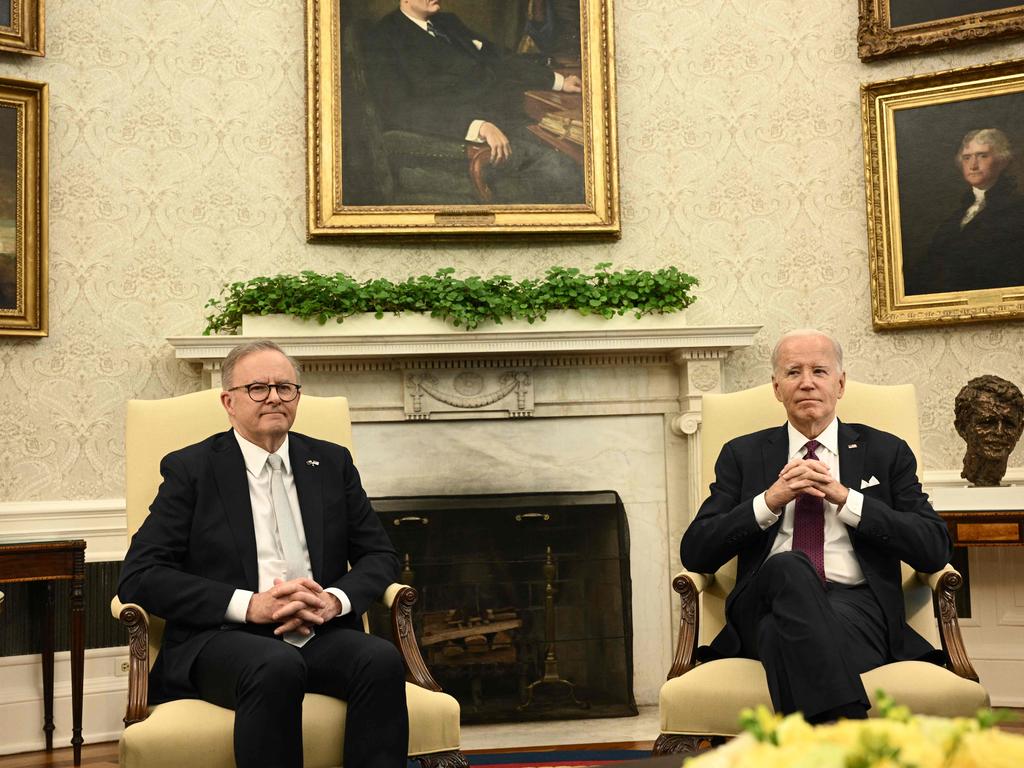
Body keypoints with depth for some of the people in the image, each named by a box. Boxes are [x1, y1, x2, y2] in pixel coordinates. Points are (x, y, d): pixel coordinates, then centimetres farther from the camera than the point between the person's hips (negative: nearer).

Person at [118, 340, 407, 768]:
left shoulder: (332, 463, 16)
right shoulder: (190, 469, 5)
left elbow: (380, 556, 15)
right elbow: (139, 577, -4)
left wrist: (334, 600, -9)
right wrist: (250, 604, -15)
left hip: (319, 634, 3)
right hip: (221, 638, -3)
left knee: (383, 660, -29)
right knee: (277, 667, -36)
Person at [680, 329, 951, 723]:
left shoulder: (886, 452, 18)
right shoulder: (742, 454, 19)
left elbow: (935, 549, 6)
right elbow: (694, 553, 8)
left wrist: (846, 499, -5)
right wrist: (769, 501, -6)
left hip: (857, 605, -1)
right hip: (767, 604, 1)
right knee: (789, 566, -36)